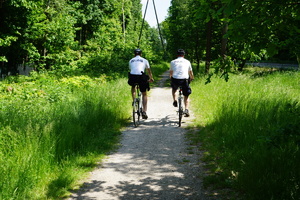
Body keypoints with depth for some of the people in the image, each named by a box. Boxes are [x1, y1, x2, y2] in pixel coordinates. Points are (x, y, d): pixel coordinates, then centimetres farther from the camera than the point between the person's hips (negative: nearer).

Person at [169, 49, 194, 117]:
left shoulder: (173, 62, 14)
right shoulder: (187, 62, 14)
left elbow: (171, 73, 22)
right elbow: (191, 72, 23)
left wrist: (171, 78, 43)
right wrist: (192, 78, 44)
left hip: (175, 79, 1)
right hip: (185, 79, 0)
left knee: (173, 89, 36)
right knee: (186, 96, 15)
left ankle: (175, 101, 20)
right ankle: (186, 109, -1)